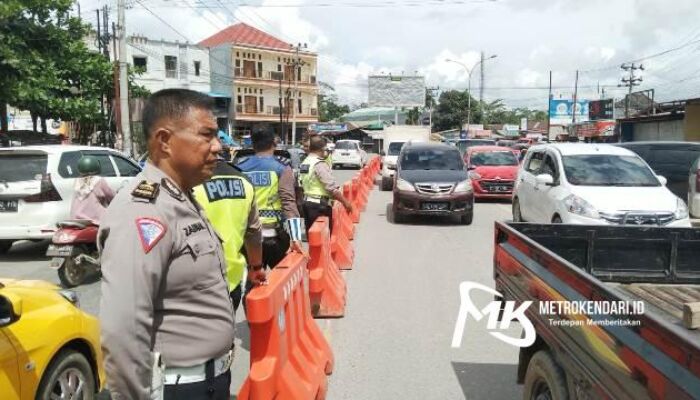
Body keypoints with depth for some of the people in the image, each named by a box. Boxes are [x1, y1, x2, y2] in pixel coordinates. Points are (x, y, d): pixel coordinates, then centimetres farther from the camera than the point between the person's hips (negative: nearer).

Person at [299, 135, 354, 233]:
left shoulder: (304, 163, 11)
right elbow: (332, 187, -20)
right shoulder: (319, 164, -16)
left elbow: (302, 183, 13)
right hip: (319, 205, -9)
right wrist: (345, 202, -15)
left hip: (307, 202, 9)